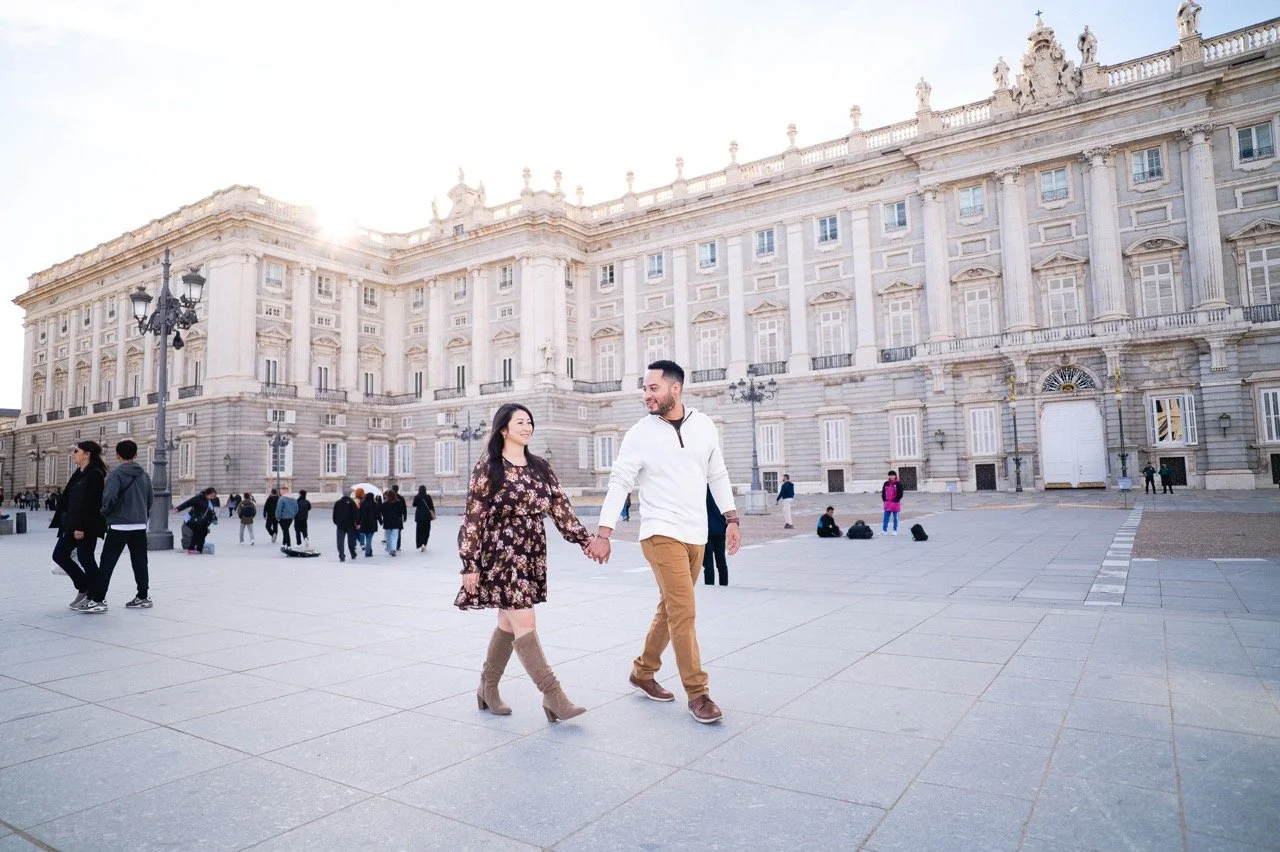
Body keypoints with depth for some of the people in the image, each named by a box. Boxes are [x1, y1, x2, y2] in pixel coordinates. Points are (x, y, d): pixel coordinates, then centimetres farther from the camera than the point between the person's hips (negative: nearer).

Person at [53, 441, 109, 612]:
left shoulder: (95, 474, -15)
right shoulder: (78, 474, 14)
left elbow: (90, 503, -21)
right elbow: (67, 498, 17)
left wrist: (81, 526, -23)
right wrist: (62, 521, 15)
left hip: (87, 526, -10)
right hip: (72, 524, 10)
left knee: (85, 559, -4)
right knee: (59, 554, 11)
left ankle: (96, 599, 6)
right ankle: (84, 588, 21)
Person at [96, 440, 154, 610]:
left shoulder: (116, 473, -9)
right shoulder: (144, 474, 9)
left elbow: (109, 497, -21)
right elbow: (149, 500, 13)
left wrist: (104, 513, -3)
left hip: (119, 526, -5)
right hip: (140, 526, 5)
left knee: (107, 563, 2)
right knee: (140, 562, 10)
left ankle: (98, 598, 3)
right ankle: (143, 596, 12)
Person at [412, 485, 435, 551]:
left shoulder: (416, 497, -6)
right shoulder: (428, 497, -4)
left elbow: (414, 505, 5)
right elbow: (432, 506, -3)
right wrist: (433, 514, 4)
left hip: (419, 515, 0)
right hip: (427, 516, 0)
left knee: (420, 530, 6)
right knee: (426, 530, 11)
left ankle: (421, 544, -8)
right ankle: (424, 544, 0)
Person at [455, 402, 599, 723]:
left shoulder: (540, 468, 10)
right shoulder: (488, 468, -6)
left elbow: (561, 509, 6)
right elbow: (473, 518, -8)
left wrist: (586, 540, -3)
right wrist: (470, 564, -11)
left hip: (532, 556, 6)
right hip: (501, 556, -6)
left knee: (509, 624, 12)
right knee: (525, 624, -9)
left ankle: (488, 690, 29)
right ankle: (554, 697, -6)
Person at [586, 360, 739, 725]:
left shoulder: (704, 425, 5)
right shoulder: (640, 434, -6)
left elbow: (718, 476, 13)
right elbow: (619, 484, -7)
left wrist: (731, 520, 10)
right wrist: (603, 533, -12)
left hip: (697, 535, 5)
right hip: (662, 534, -5)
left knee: (670, 609, 14)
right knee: (684, 611, -9)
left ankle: (643, 671, 31)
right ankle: (698, 693, 3)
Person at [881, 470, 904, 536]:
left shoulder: (898, 484, -5)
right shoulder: (886, 484, 8)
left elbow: (900, 494, -8)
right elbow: (883, 492, 12)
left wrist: (896, 500, -14)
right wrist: (884, 500, 1)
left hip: (895, 503, -4)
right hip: (887, 503, 4)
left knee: (895, 517, 5)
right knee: (886, 517, 4)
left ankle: (895, 530, 13)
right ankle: (884, 530, 7)